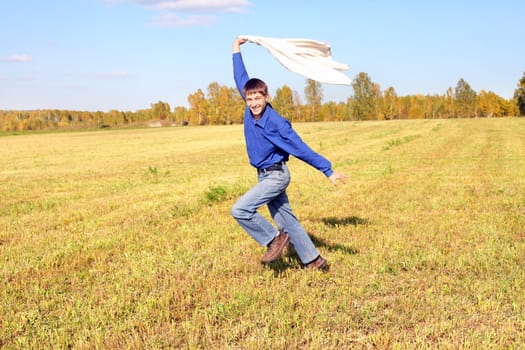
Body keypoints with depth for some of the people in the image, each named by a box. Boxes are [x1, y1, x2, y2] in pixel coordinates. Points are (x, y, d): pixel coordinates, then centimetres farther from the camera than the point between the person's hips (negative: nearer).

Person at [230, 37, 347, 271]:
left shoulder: (276, 122, -22)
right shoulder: (250, 110, -4)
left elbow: (300, 148, -20)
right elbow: (241, 80, 10)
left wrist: (328, 171, -20)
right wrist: (236, 53, 15)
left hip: (276, 176, -8)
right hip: (265, 176, 8)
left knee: (240, 210, -17)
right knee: (285, 219, 11)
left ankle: (274, 239, 0)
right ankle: (313, 261, 20)